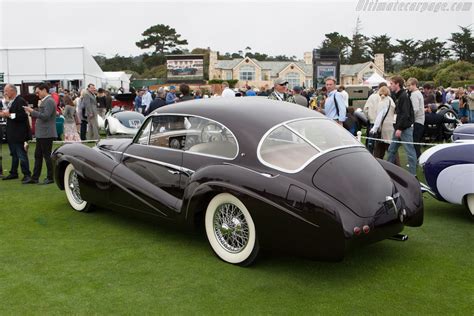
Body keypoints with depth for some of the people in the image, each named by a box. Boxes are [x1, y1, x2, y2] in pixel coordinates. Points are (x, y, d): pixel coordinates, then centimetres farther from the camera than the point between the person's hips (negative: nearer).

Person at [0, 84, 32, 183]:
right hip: (11, 133, 10)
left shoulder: (20, 101, -15)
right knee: (14, 154, 17)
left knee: (21, 154, -6)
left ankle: (27, 175, -2)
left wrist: (9, 115, -21)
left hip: (18, 133, -10)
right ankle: (13, 173, 26)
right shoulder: (10, 102, 14)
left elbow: (22, 116, -23)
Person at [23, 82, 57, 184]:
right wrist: (32, 113, 10)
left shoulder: (49, 101, -15)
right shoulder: (44, 101, 16)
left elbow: (45, 116, -22)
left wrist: (33, 111, -16)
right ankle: (35, 178, 20)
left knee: (47, 155, -2)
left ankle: (50, 178, 7)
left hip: (47, 134, -10)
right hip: (41, 134, 10)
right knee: (38, 155, 13)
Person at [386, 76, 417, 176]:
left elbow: (405, 114, -20)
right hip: (399, 128, 9)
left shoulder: (404, 96, -14)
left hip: (405, 128, -9)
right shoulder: (395, 96, 13)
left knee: (410, 151, -3)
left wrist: (400, 128, -22)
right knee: (391, 149, 13)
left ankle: (413, 174, 3)